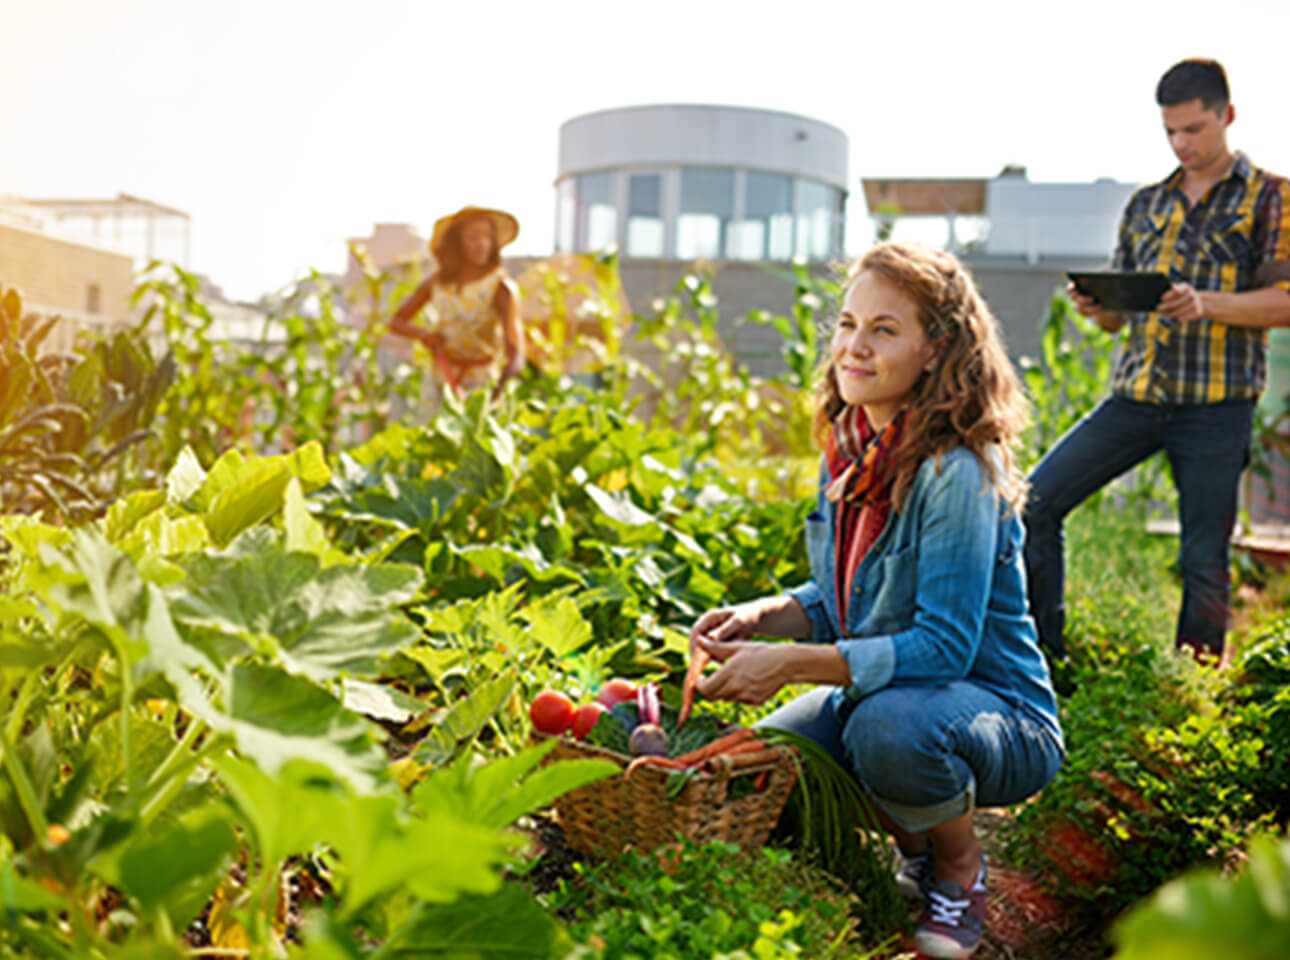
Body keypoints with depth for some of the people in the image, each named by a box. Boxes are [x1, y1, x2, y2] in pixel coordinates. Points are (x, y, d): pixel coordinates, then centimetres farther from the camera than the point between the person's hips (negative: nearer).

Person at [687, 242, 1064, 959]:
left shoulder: (957, 472, -24)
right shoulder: (850, 449, 1)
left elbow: (944, 646, -27)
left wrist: (791, 663, -31)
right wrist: (759, 616, -8)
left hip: (1002, 718, -7)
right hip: (879, 692, 7)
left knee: (890, 725, -37)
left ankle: (960, 866, -1)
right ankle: (915, 847, 15)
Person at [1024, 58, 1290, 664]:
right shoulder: (1145, 204, 17)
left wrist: (1206, 303, -21)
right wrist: (1094, 308, -5)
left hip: (1216, 403, -4)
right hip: (1137, 393, 4)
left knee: (1203, 557, 0)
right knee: (1035, 499, -6)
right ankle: (1041, 655, 6)